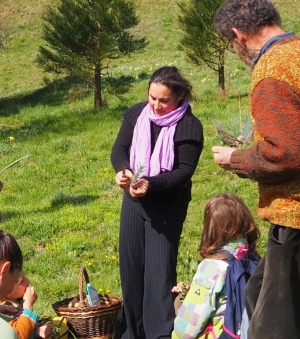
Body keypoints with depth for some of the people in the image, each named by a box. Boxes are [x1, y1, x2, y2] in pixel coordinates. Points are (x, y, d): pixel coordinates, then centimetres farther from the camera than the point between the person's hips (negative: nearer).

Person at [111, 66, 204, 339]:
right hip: (133, 201, 5)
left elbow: (184, 171, -18)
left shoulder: (189, 126, -16)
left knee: (159, 271, -7)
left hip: (167, 208, -5)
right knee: (130, 267, 11)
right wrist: (122, 170, -22)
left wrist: (151, 184, -33)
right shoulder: (136, 113, -2)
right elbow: (119, 148, 1)